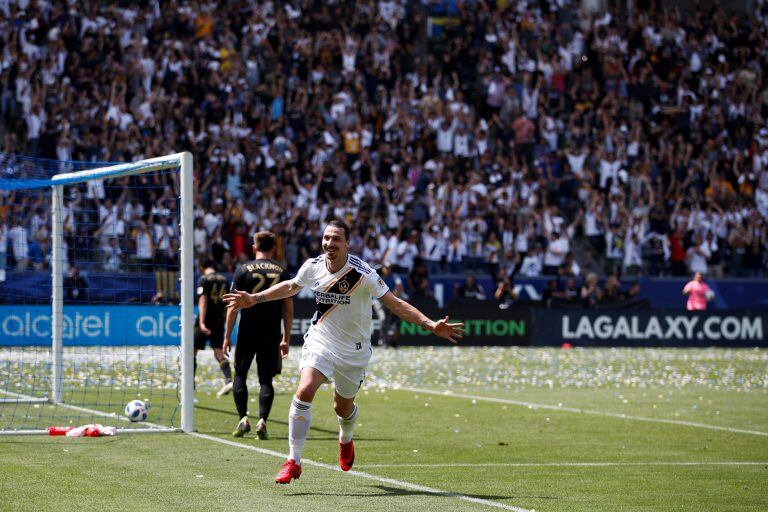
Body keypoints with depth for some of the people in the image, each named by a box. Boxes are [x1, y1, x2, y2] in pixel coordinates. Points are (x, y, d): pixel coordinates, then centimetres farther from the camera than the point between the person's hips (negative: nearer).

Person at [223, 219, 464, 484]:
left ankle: (346, 440, 51)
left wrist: (431, 324, -25)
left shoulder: (362, 274, -19)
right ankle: (293, 461, -15)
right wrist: (255, 298, 16)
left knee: (343, 407, 13)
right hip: (319, 340, 1)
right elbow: (290, 286, 14)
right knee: (304, 391, -22)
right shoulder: (312, 266, -8)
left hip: (353, 350, -1)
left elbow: (395, 304, -16)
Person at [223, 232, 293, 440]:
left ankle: (243, 418, 2)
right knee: (266, 379, 7)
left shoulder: (243, 270, -2)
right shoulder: (282, 272, 4)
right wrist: (286, 340, 11)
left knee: (240, 375, 13)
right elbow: (289, 310, 5)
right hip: (271, 336, 1)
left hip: (247, 334, -1)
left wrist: (227, 336, 0)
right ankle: (262, 420, -8)